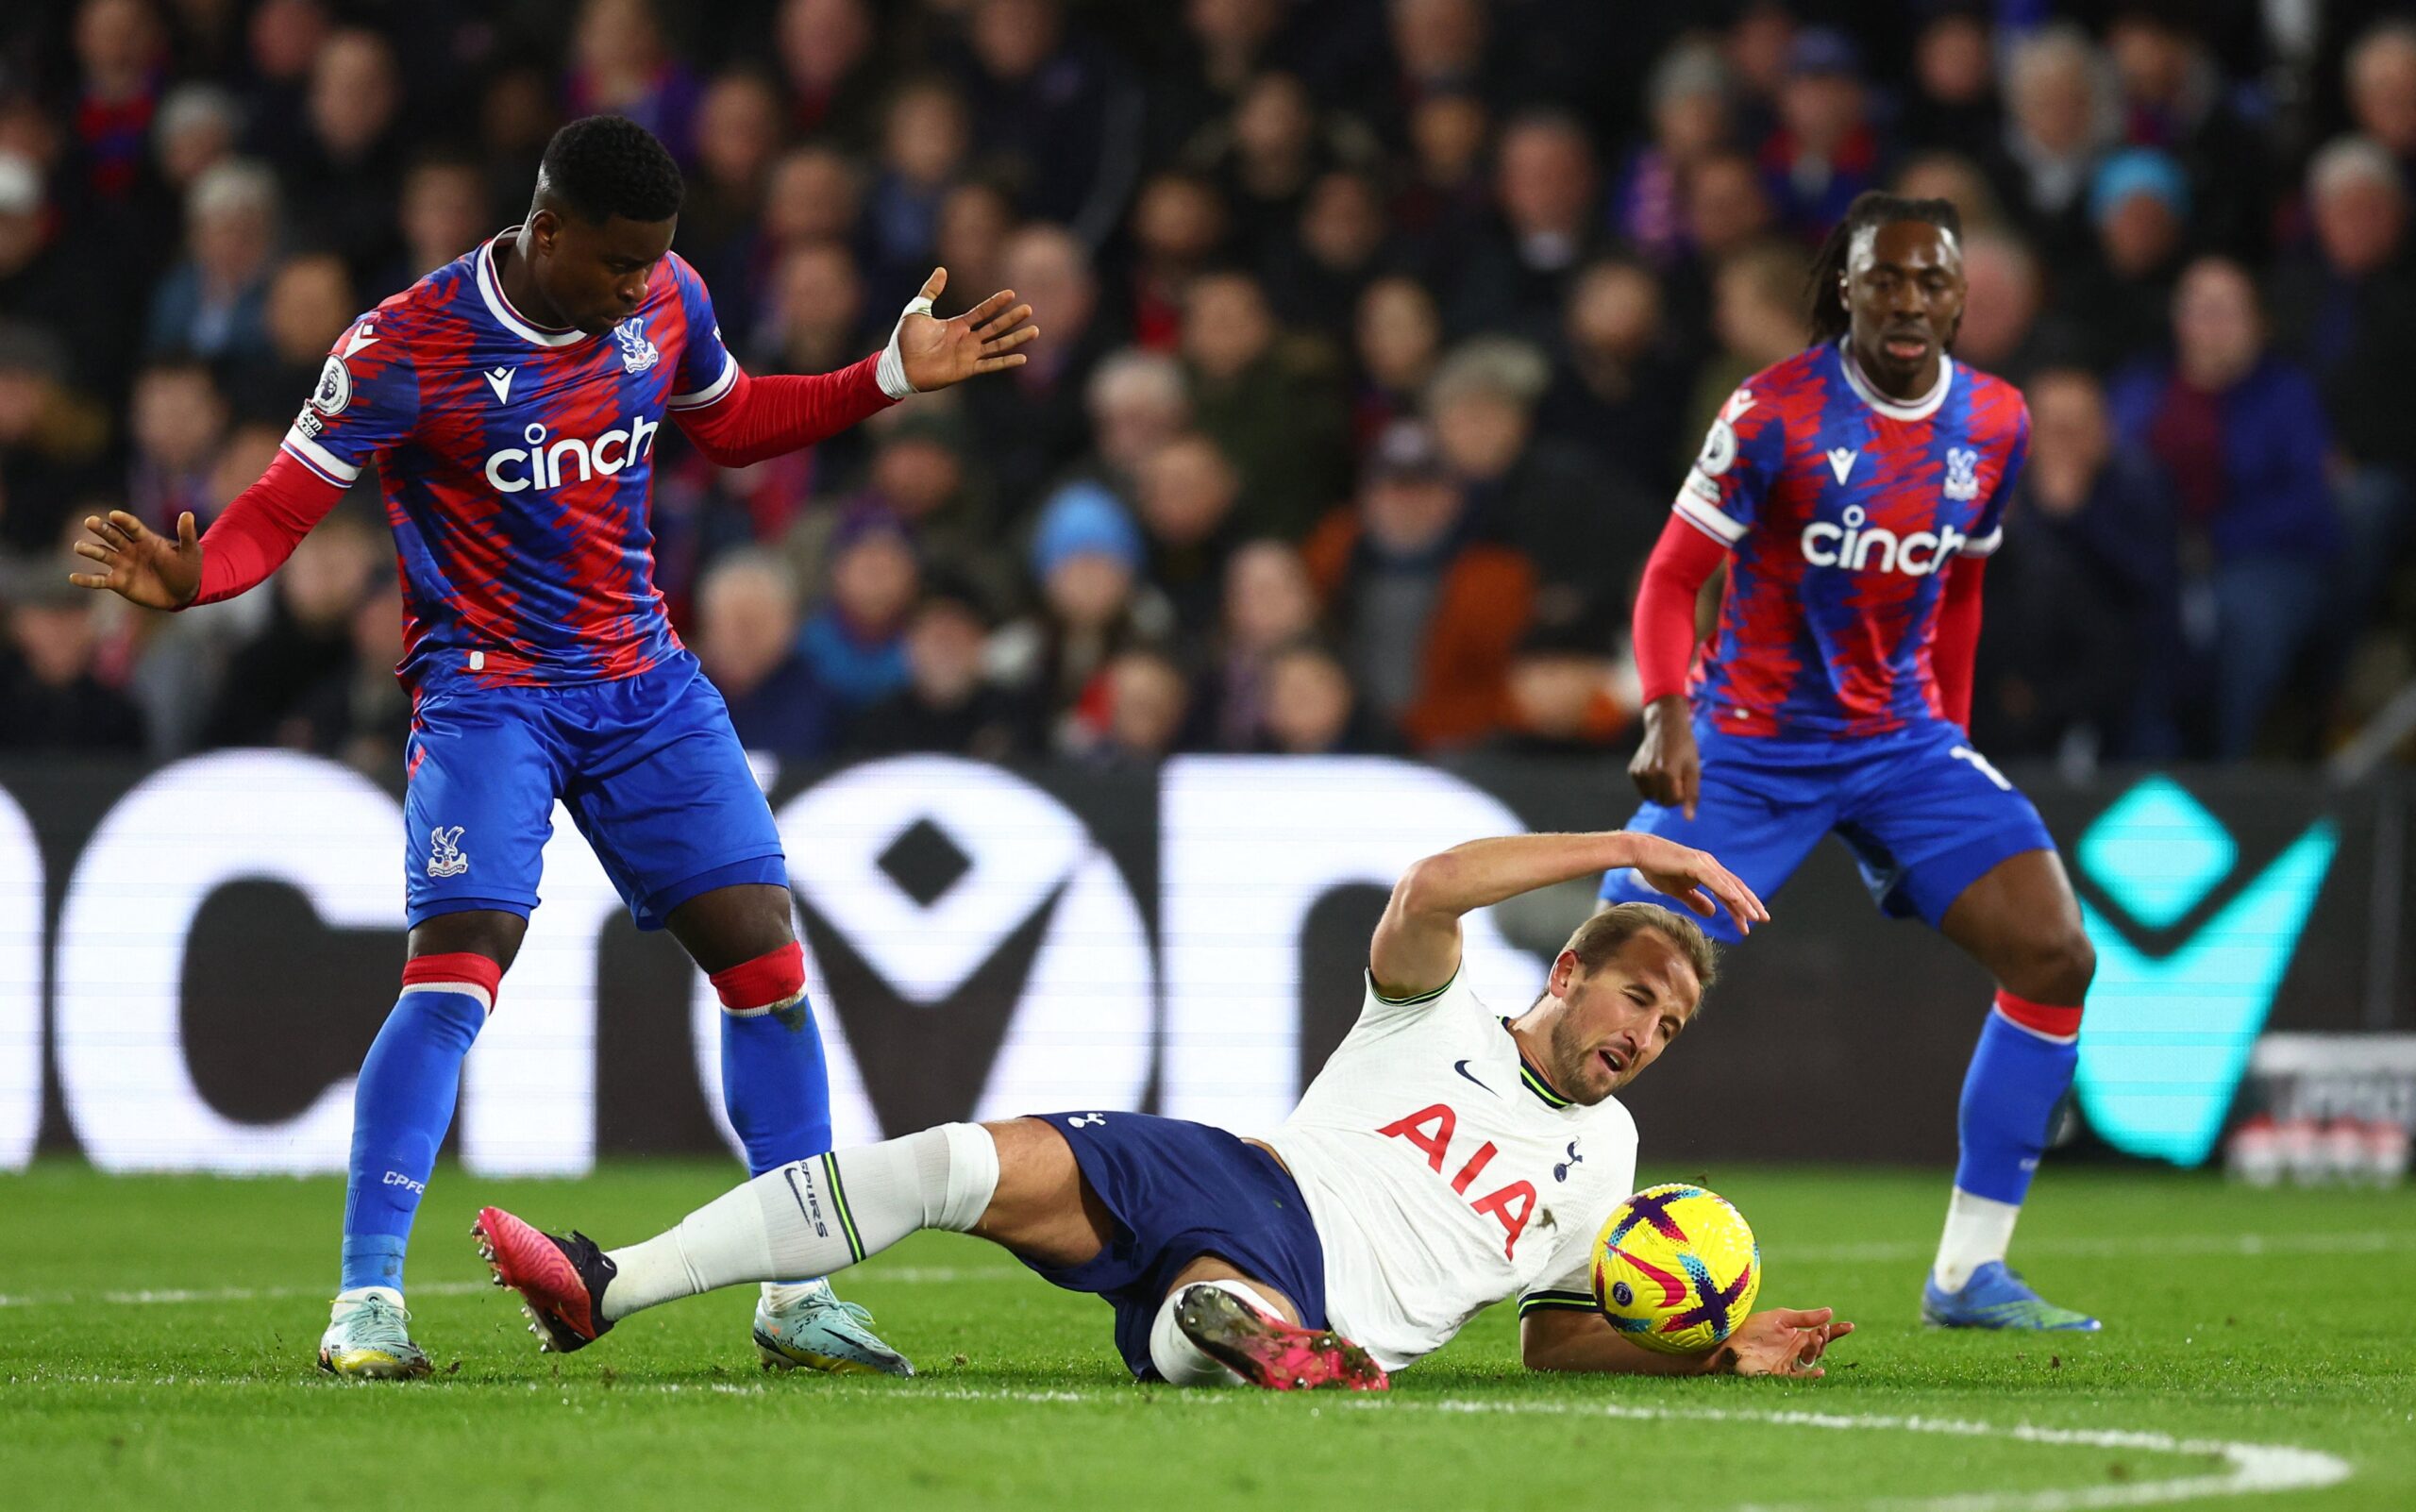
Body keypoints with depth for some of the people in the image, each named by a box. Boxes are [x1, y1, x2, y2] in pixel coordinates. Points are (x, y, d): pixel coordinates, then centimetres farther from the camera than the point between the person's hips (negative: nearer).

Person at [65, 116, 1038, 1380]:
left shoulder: (666, 300, 0)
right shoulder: (408, 347, -17)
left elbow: (728, 422, 20)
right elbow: (283, 506, -13)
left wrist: (892, 376, 12)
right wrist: (189, 576, -34)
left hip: (645, 685, 5)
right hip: (487, 694, -5)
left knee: (766, 962, -1)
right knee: (454, 971, -21)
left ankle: (796, 1296, 10)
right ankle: (366, 1301, -13)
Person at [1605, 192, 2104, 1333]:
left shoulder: (1995, 425, 0)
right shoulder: (1775, 414, -15)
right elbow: (1671, 578, -11)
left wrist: (1951, 742, 15)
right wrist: (1667, 714, -26)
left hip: (1903, 744, 4)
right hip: (1747, 745, -4)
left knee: (2057, 955, -11)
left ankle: (1969, 1274, -4)